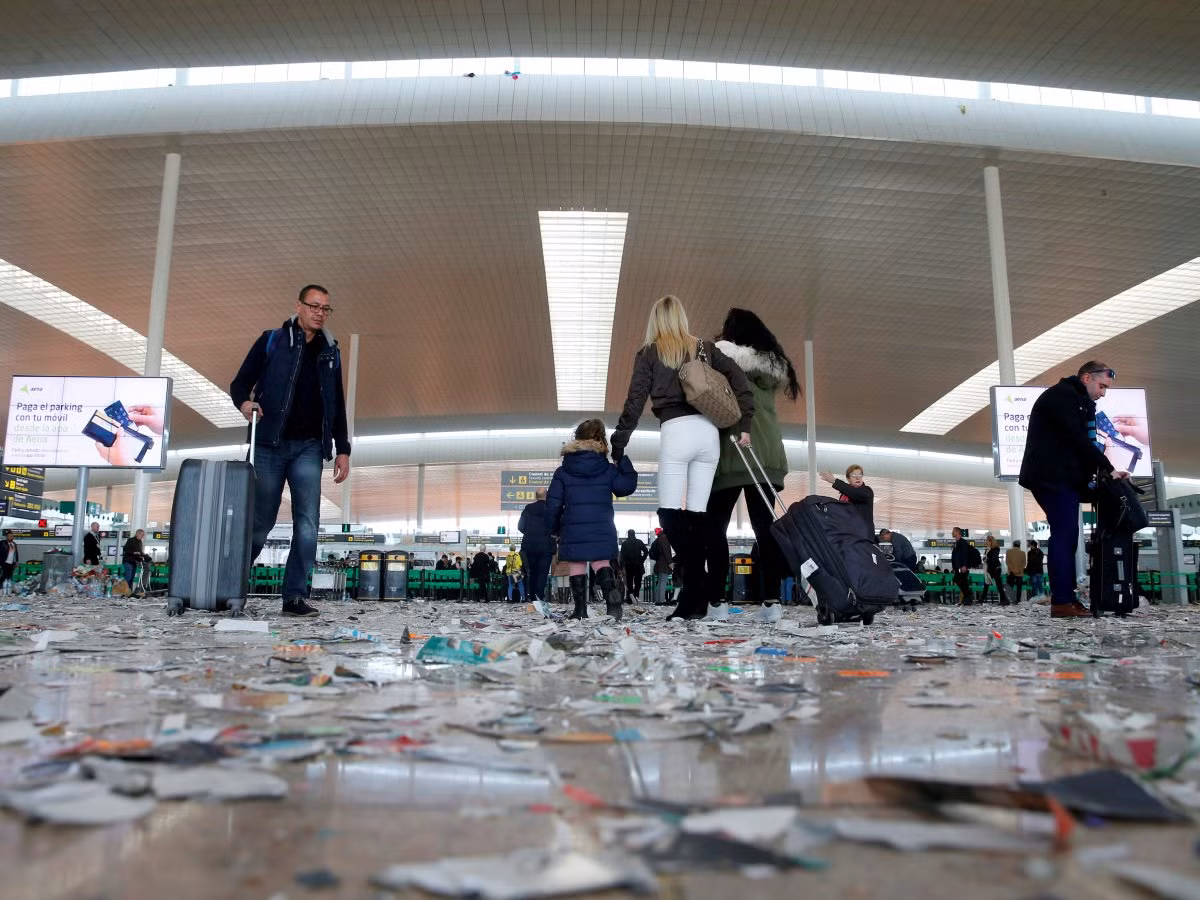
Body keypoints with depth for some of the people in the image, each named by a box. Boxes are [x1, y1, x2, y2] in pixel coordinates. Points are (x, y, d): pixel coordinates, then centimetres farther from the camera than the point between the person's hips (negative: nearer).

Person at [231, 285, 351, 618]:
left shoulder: (330, 352, 14)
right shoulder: (272, 340, 5)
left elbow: (337, 406, 16)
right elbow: (240, 383, 4)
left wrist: (342, 449, 9)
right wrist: (245, 402, -18)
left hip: (308, 447, 3)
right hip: (270, 444, -2)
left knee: (307, 524, -7)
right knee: (260, 522, 3)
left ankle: (295, 596, -3)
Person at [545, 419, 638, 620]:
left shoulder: (562, 472, 1)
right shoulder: (609, 469, 1)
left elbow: (553, 504, 2)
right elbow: (627, 487, 10)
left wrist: (553, 529, 14)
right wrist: (623, 461, 14)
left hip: (573, 530, -1)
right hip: (602, 530, 1)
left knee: (577, 567, 9)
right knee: (601, 565, 4)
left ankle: (580, 610, 7)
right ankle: (613, 602, -18)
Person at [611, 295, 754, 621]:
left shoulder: (650, 352, 8)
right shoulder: (704, 348, 17)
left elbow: (634, 402, 3)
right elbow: (740, 380, 8)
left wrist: (617, 445, 6)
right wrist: (743, 426, 9)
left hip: (676, 432, -4)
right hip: (709, 432, 5)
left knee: (670, 512, -4)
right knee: (697, 513, 5)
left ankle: (701, 587, -17)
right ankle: (696, 594, 3)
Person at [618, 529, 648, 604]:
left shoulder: (624, 543, 1)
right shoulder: (639, 542, 2)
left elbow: (622, 556, -4)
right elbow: (646, 552, -4)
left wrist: (621, 568, -4)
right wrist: (642, 561, 5)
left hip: (628, 566, 0)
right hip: (638, 565, 0)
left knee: (629, 581, 7)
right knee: (638, 581, 7)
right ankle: (636, 594, -14)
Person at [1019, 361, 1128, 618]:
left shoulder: (1074, 401, 25)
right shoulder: (1062, 395, -7)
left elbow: (1082, 441, 17)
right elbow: (1079, 440, -15)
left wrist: (1102, 470, 3)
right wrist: (1108, 468, -11)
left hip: (1062, 479, 10)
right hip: (1053, 478, -10)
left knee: (1067, 537, 7)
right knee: (1064, 535, -12)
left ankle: (1067, 598, 8)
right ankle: (1062, 602, -13)